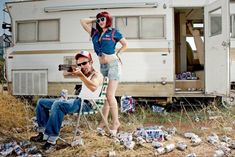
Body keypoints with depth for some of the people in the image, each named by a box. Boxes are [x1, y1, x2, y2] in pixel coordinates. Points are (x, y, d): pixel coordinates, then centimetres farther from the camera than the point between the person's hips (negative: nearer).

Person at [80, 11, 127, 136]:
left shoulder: (113, 32, 0)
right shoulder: (95, 33, 12)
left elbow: (125, 44, 9)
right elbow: (82, 21, 16)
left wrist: (116, 54, 4)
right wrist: (95, 20, 15)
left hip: (113, 64, -5)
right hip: (102, 66, 5)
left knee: (110, 95, -11)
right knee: (105, 95, 8)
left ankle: (115, 122, 1)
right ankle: (104, 121, 14)